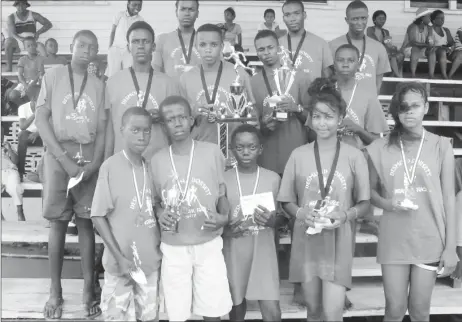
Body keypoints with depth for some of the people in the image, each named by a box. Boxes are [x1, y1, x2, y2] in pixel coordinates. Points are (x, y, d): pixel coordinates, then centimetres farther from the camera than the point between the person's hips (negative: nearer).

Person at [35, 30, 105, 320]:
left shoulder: (98, 85, 11)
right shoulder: (53, 76, 5)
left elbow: (102, 129, 7)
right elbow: (41, 119, -2)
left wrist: (95, 164, -8)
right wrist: (65, 160, -10)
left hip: (89, 157, 1)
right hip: (58, 155, -1)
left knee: (85, 222, 2)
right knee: (58, 222, 0)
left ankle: (89, 289, 8)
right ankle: (56, 291, 9)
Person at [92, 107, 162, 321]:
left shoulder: (151, 168, 2)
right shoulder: (110, 167, -13)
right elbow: (98, 216, -11)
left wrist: (161, 245, -1)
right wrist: (119, 256, -14)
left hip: (151, 259, 4)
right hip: (121, 261, -4)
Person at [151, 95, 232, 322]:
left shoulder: (212, 152, -5)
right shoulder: (157, 160, -1)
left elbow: (222, 195, 4)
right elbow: (156, 201, 10)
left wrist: (223, 217, -15)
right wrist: (161, 215, -11)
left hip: (209, 245, 0)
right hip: (173, 248, 1)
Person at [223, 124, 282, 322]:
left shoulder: (273, 178, -2)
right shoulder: (224, 179, -3)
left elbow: (278, 220, 4)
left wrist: (269, 220, -19)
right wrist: (226, 229, -17)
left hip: (263, 250, 0)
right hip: (233, 251, 0)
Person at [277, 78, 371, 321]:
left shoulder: (354, 156, -4)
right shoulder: (298, 155, 0)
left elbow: (364, 204, 2)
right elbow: (286, 202, 5)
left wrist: (346, 215, -17)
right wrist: (301, 213, -15)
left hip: (338, 243, -1)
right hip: (306, 241, 2)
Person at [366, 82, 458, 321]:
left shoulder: (441, 146, -3)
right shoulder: (380, 148, -1)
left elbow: (449, 198, -1)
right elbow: (371, 191, 7)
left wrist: (450, 246, -3)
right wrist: (386, 203, -15)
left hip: (430, 240, 0)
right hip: (393, 240, 0)